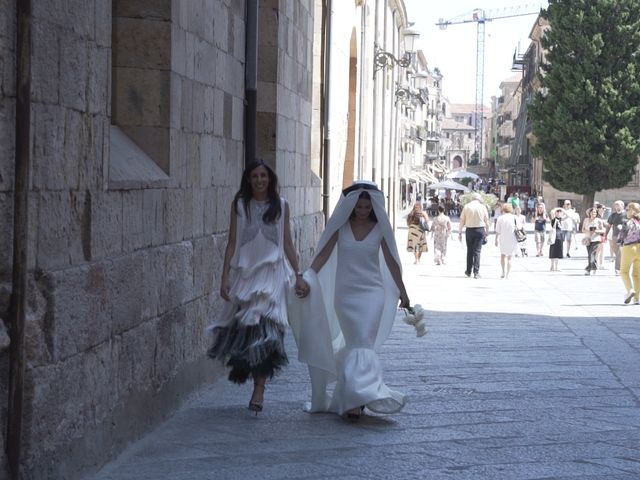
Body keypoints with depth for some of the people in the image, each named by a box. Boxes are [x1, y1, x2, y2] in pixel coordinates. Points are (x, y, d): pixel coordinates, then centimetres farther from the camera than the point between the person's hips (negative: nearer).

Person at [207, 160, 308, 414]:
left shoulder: (281, 206, 8)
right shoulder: (239, 205, 7)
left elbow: (287, 243, 10)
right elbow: (232, 242, 6)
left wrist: (298, 275, 3)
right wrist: (225, 277, -1)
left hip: (272, 272, -1)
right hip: (245, 272, 1)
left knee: (265, 325, -13)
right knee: (244, 326, -3)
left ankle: (259, 389, -12)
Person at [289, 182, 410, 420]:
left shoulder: (379, 228, 1)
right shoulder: (341, 225, 1)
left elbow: (391, 261, 8)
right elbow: (324, 253, -1)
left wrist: (402, 292, 13)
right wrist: (307, 278, -14)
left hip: (372, 293, -1)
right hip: (345, 292, 1)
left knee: (362, 344, -10)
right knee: (355, 344, 1)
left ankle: (354, 399, -11)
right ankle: (354, 398, 10)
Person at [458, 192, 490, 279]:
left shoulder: (466, 207, 1)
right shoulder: (483, 207, 1)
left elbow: (462, 220, 1)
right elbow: (486, 221, 2)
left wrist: (460, 232, 6)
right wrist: (486, 232, 10)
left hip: (469, 230, 1)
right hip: (480, 229, -1)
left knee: (469, 251, 13)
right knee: (477, 251, -1)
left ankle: (468, 271, 21)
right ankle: (476, 272, -7)